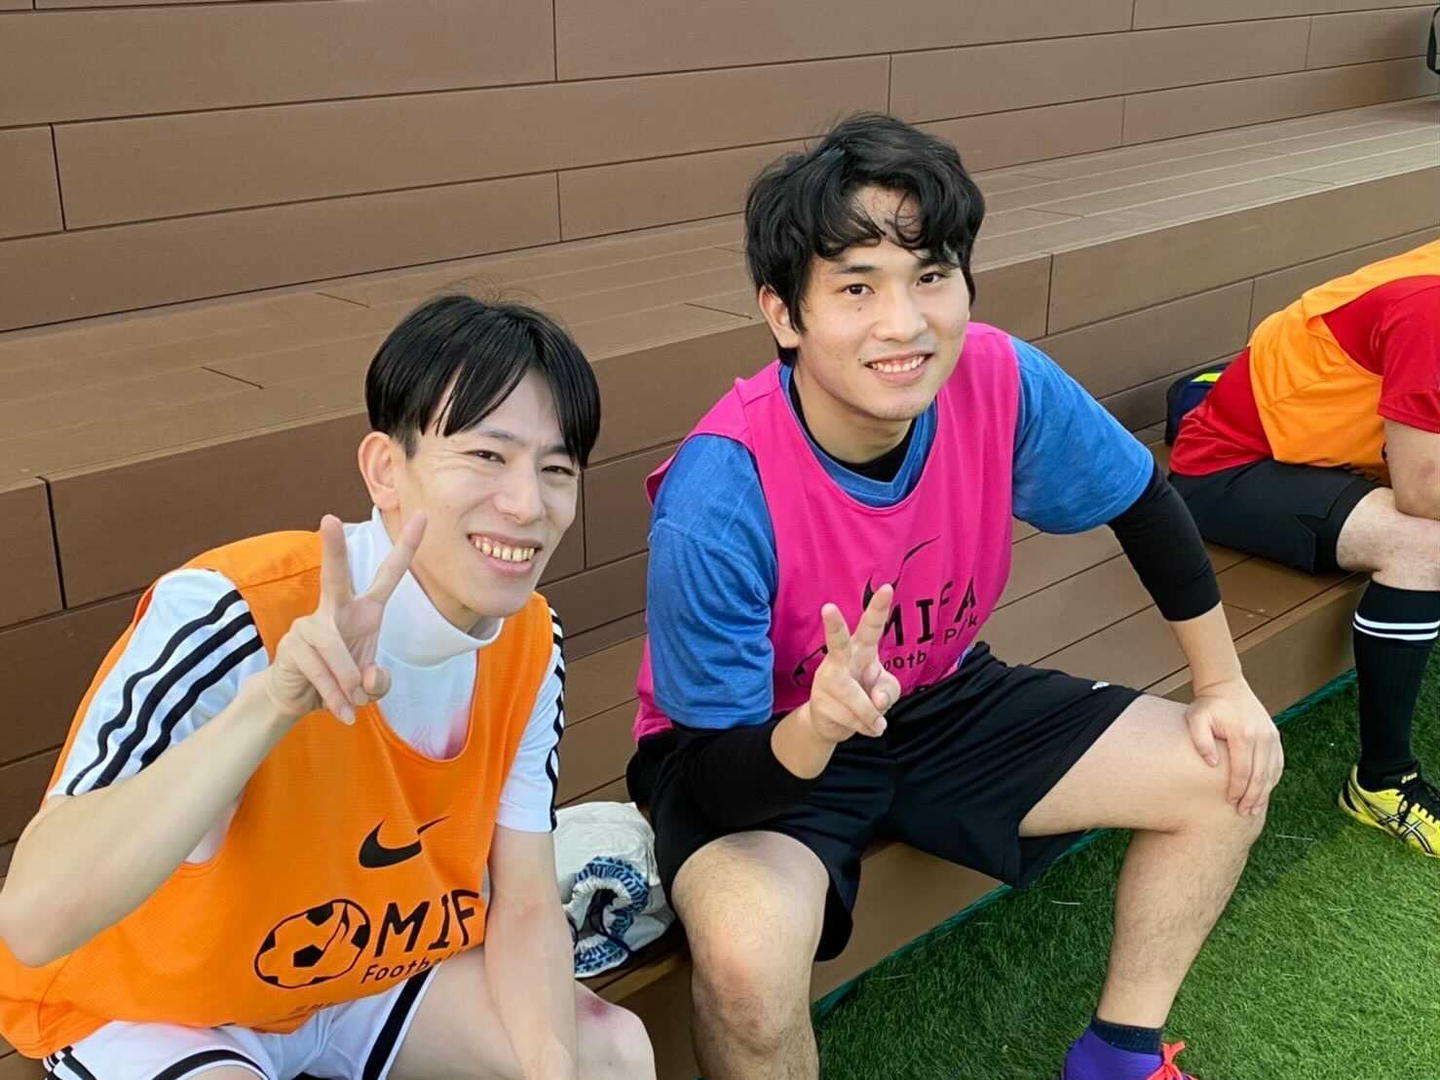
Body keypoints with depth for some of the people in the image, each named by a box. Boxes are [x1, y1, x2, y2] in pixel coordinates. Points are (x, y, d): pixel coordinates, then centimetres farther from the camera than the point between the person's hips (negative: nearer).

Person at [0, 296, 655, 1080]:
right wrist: (272, 700, -50)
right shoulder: (233, 619, -31)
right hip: (143, 1006, -5)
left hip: (375, 972, 6)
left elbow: (527, 906, -6)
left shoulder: (529, 644, -11)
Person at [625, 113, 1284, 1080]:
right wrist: (817, 728, -48)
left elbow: (1143, 502, 1)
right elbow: (715, 786, -27)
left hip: (943, 702, 5)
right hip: (758, 751, -5)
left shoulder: (1004, 383, -21)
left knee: (1226, 778, 0)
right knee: (750, 960, -36)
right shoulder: (718, 501, -34)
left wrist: (1224, 684, 7)